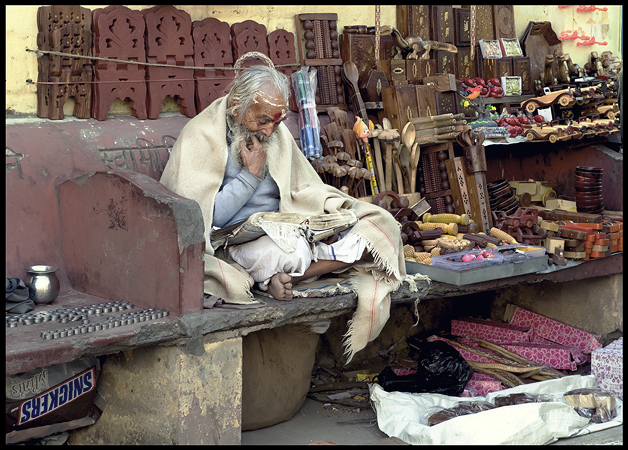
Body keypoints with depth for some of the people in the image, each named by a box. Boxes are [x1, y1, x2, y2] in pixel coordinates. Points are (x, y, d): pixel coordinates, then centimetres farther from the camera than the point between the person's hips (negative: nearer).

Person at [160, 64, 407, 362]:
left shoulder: (276, 133, 10)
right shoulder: (201, 136, -9)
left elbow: (304, 189, 17)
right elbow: (205, 217, -16)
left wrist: (331, 207, -4)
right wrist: (252, 174, -14)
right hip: (233, 243, -7)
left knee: (381, 227, -11)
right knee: (293, 251, -42)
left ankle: (288, 277, -20)